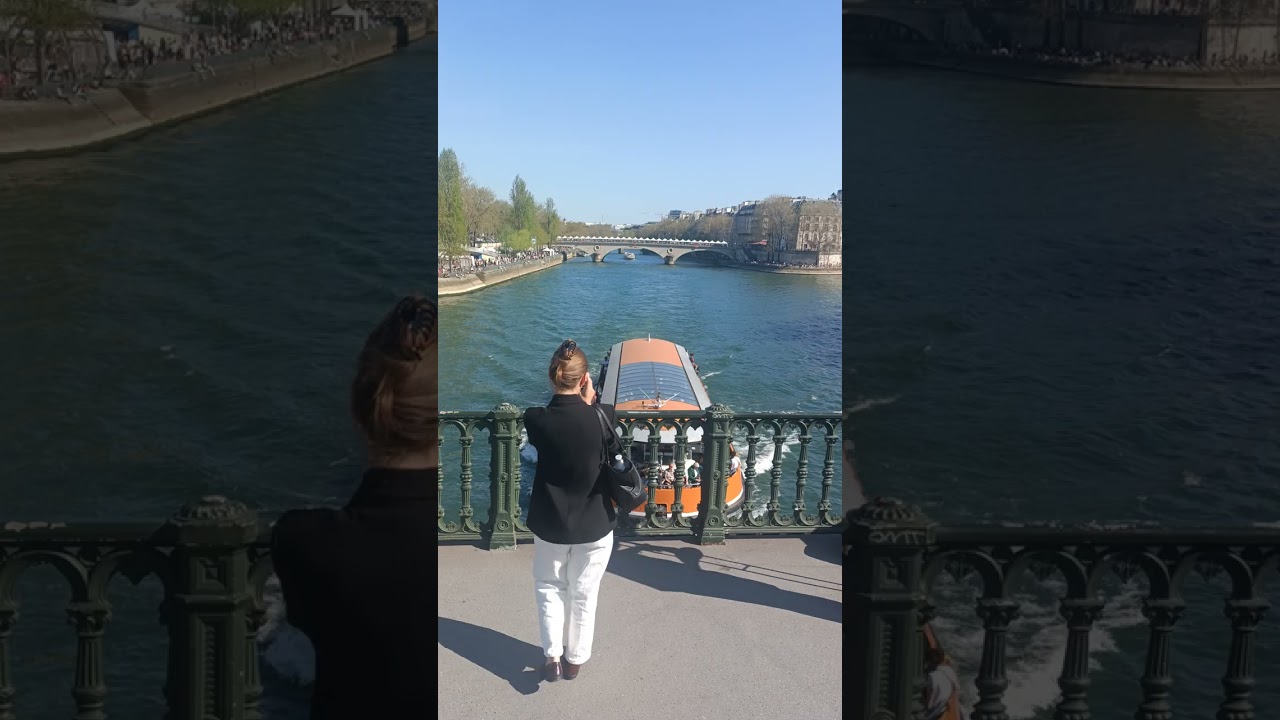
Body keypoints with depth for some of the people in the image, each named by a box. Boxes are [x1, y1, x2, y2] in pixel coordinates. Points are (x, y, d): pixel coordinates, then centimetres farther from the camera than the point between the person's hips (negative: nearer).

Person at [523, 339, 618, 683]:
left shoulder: (536, 420, -18)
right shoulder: (603, 416, -20)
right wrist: (591, 400, -1)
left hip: (550, 524, 0)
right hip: (595, 525, 0)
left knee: (549, 588, 25)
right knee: (584, 594, 20)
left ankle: (552, 656, 20)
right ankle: (575, 659, 34)